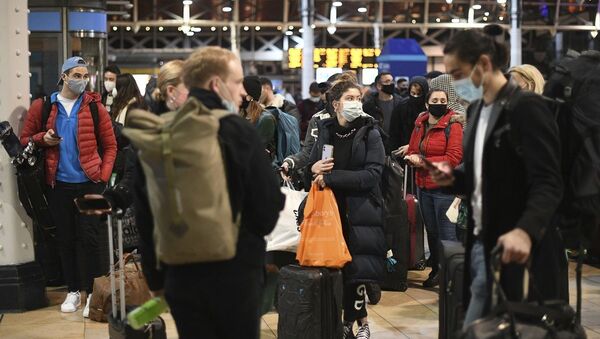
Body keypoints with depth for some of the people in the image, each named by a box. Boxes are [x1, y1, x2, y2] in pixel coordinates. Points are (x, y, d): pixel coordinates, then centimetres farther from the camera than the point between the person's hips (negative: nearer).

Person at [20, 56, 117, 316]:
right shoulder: (41, 106, 3)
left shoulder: (94, 107, 1)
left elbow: (110, 145, 3)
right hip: (58, 184, 2)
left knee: (88, 237, -2)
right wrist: (42, 139, -11)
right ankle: (73, 290, 21)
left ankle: (93, 293, 7)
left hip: (89, 183, -2)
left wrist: (103, 176, -6)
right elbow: (25, 140, 9)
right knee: (65, 239, 9)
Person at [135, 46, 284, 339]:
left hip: (181, 273, 4)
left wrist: (155, 278, 15)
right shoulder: (238, 131, -13)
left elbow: (144, 215, 6)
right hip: (236, 271, -4)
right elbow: (268, 206, -11)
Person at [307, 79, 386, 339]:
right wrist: (313, 168, -8)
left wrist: (330, 177, -17)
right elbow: (312, 168, 17)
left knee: (355, 268, -1)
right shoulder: (325, 131, 8)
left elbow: (372, 174, -15)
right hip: (331, 210, 3)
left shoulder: (370, 133, -3)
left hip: (360, 212, -3)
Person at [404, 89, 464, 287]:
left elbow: (453, 158, -16)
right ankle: (436, 270, 30)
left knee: (446, 234, -5)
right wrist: (412, 158, -8)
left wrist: (424, 161, -13)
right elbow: (412, 152, 17)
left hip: (444, 188, -7)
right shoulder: (419, 125, 10)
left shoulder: (453, 126, -9)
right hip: (423, 187, 7)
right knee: (431, 231, 17)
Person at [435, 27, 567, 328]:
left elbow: (548, 183, -22)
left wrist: (526, 230, -39)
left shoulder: (527, 109, -13)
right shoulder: (477, 110, 13)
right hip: (482, 245, 8)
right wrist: (454, 178, 2)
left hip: (519, 250, -8)